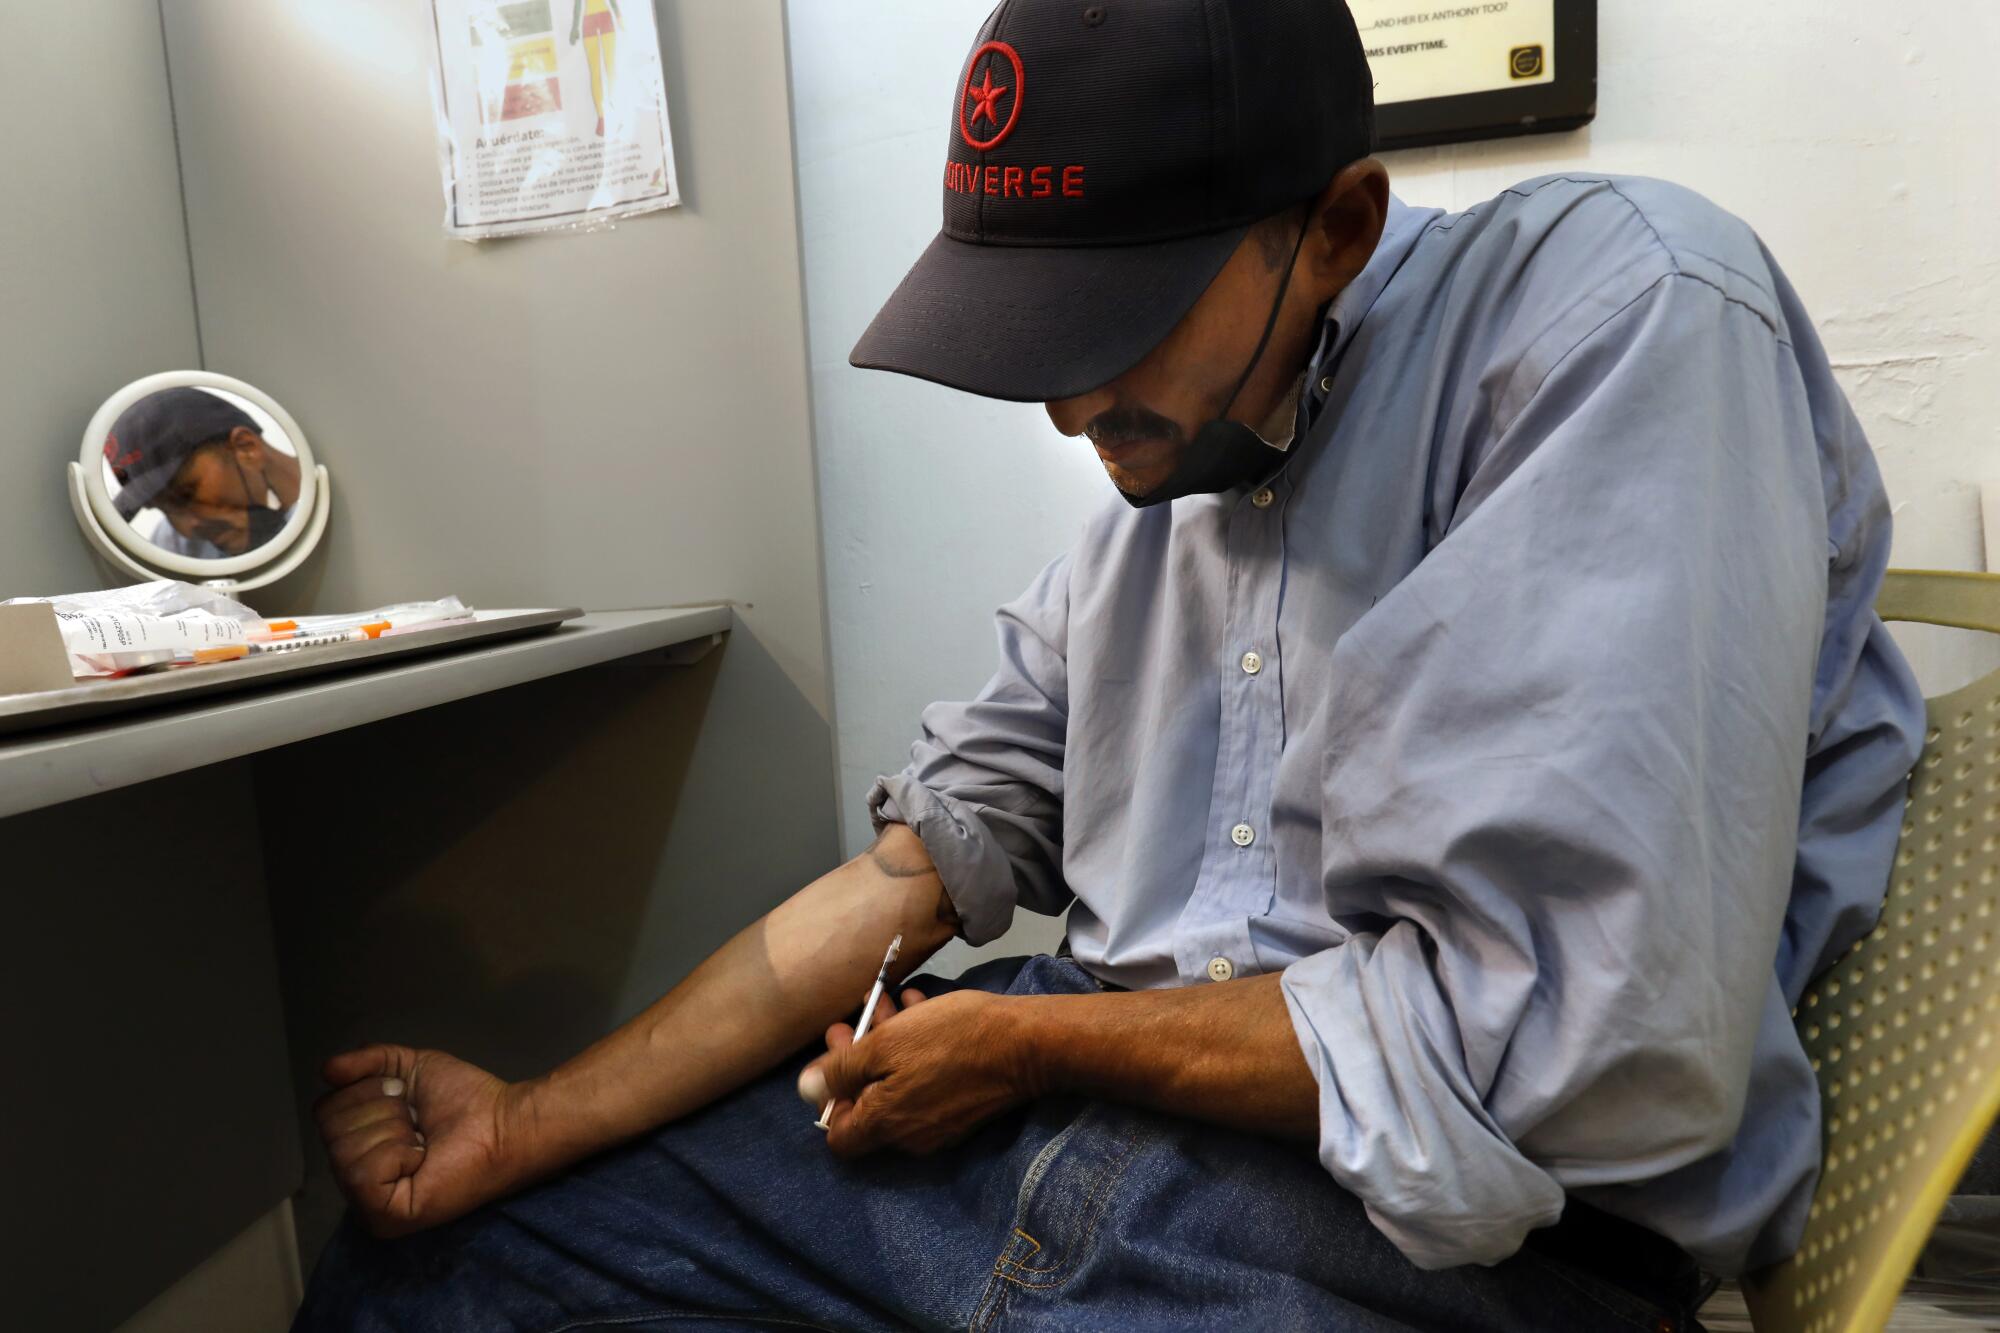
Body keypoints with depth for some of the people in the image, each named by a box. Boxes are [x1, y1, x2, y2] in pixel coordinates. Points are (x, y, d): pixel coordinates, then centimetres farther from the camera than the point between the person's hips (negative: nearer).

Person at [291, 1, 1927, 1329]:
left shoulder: (1613, 313, -14)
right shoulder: (1161, 473, 9)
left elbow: (1586, 1049, -23)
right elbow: (930, 856, 10)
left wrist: (1022, 1041, -10)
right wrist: (533, 1126, 5)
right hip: (1064, 1127, 7)